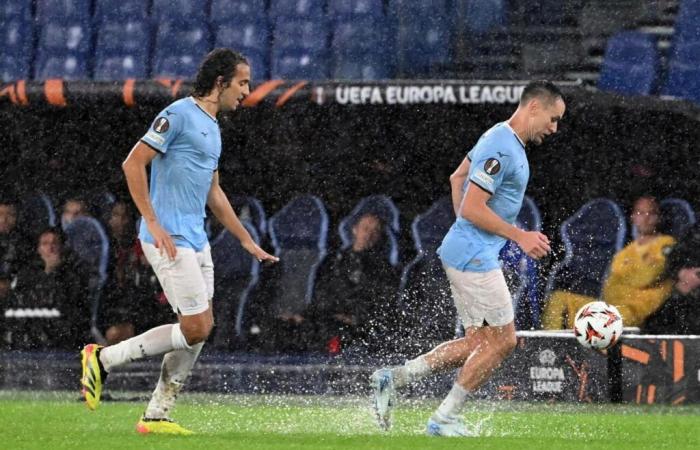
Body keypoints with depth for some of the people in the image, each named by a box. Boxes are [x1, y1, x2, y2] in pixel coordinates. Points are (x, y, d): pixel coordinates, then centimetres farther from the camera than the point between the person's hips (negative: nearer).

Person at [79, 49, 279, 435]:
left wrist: (247, 241, 28)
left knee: (201, 328, 5)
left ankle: (156, 416, 10)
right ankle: (103, 359, -3)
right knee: (195, 328, -12)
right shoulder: (179, 115, -11)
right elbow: (133, 164, -15)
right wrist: (153, 223, -20)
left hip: (196, 240, 10)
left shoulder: (212, 127, 18)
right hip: (169, 240, -10)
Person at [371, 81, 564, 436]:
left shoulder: (502, 138, 14)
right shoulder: (501, 148, -19)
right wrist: (520, 236, -17)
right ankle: (444, 419, 1)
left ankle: (393, 378, 7)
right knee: (501, 341, -5)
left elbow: (457, 178, 26)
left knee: (477, 343, 10)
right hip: (475, 256, -10)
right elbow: (472, 208, -22)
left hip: (463, 252, 10)